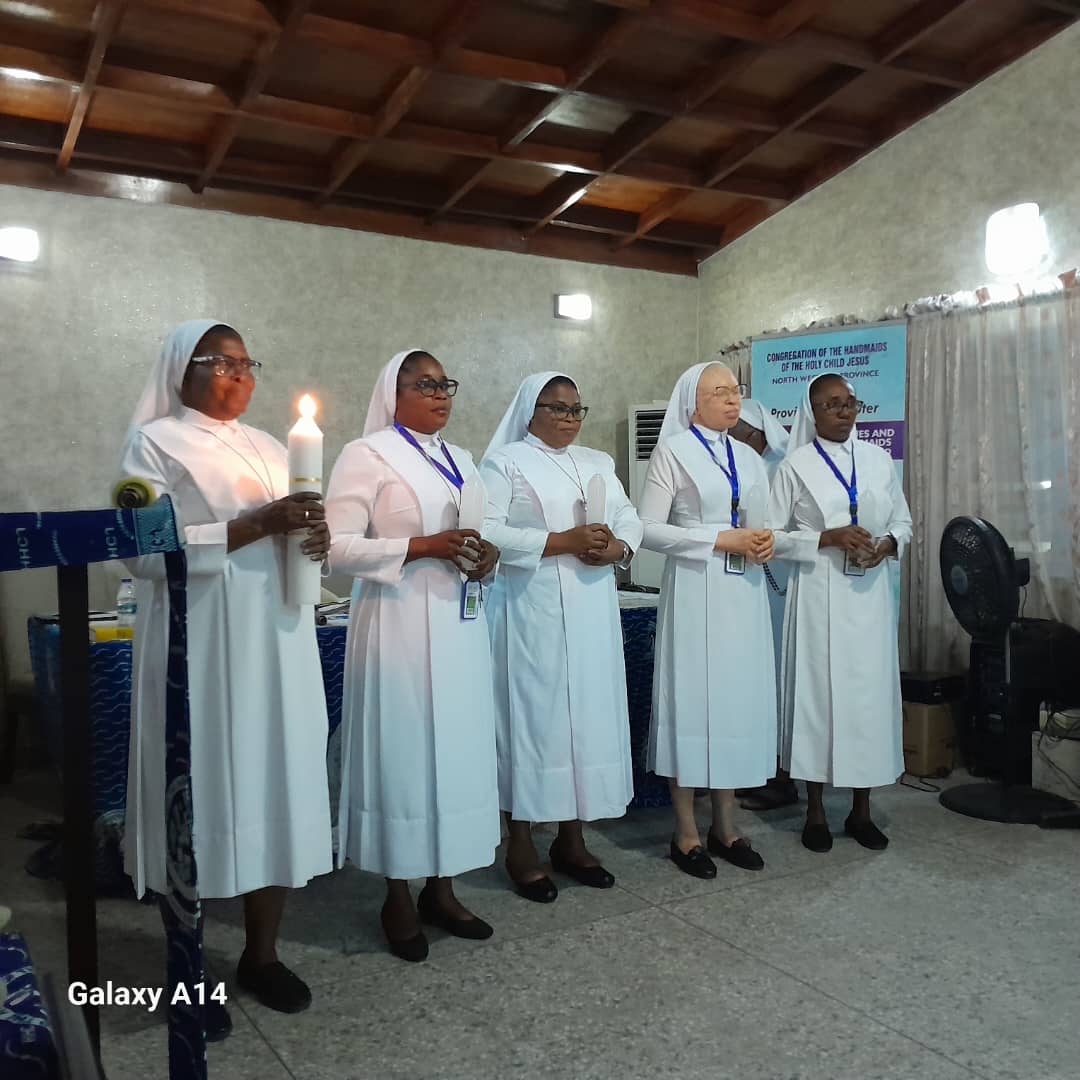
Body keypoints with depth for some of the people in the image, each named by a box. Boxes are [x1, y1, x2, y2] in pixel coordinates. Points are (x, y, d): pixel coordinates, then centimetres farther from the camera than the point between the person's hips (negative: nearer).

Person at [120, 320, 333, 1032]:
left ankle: (262, 955, 24)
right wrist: (258, 525, -19)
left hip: (278, 645, 6)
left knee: (277, 788, 8)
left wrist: (316, 538, -2)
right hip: (201, 649, -5)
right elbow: (151, 551, -13)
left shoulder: (269, 448, 17)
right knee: (204, 793, 1)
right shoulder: (155, 442, -1)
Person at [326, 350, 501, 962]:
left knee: (458, 748, 10)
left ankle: (441, 889, 24)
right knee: (405, 749, 1)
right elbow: (339, 546, -13)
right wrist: (422, 547, -20)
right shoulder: (367, 455, -5)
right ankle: (399, 899, 17)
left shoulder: (462, 460, 16)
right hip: (401, 626, -6)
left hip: (460, 625, 7)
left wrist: (489, 555, -1)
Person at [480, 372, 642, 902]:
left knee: (588, 715, 6)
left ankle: (572, 840, 19)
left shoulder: (598, 462, 19)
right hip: (532, 612, -5)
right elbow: (486, 532, -13)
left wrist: (615, 548, -9)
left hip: (592, 611, 6)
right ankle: (521, 846, 9)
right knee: (534, 714, -3)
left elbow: (630, 520, 14)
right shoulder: (504, 462, 0)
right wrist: (563, 542, -17)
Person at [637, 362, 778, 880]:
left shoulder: (748, 457, 15)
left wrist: (765, 542, -2)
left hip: (745, 592, 6)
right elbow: (648, 529, -10)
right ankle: (686, 833, 11)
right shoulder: (672, 452, -3)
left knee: (740, 699, 8)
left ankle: (725, 825, 21)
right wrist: (722, 540, -15)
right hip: (695, 591, -6)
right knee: (694, 699, -1)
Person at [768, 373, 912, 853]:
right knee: (819, 692, 1)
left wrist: (889, 543, -7)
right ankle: (815, 811, 15)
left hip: (870, 594, 4)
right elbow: (772, 536, -5)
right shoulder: (796, 465, -1)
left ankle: (861, 810, 21)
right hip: (819, 596, -3)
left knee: (871, 692, 7)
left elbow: (904, 521, 15)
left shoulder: (878, 459, 9)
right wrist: (828, 538, -16)